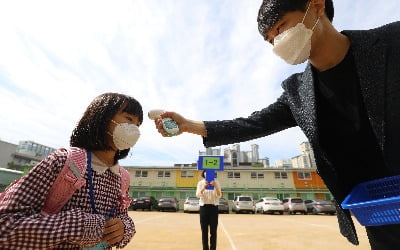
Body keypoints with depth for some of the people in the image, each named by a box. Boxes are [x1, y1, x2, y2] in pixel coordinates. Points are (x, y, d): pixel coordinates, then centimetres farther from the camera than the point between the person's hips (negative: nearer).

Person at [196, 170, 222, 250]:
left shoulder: (216, 182, 1)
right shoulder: (201, 183, 1)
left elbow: (219, 196, -7)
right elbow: (198, 195, -11)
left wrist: (215, 186, -26)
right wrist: (204, 187, -30)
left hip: (214, 207, 0)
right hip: (204, 207, 1)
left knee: (213, 230, 2)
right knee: (204, 230, 6)